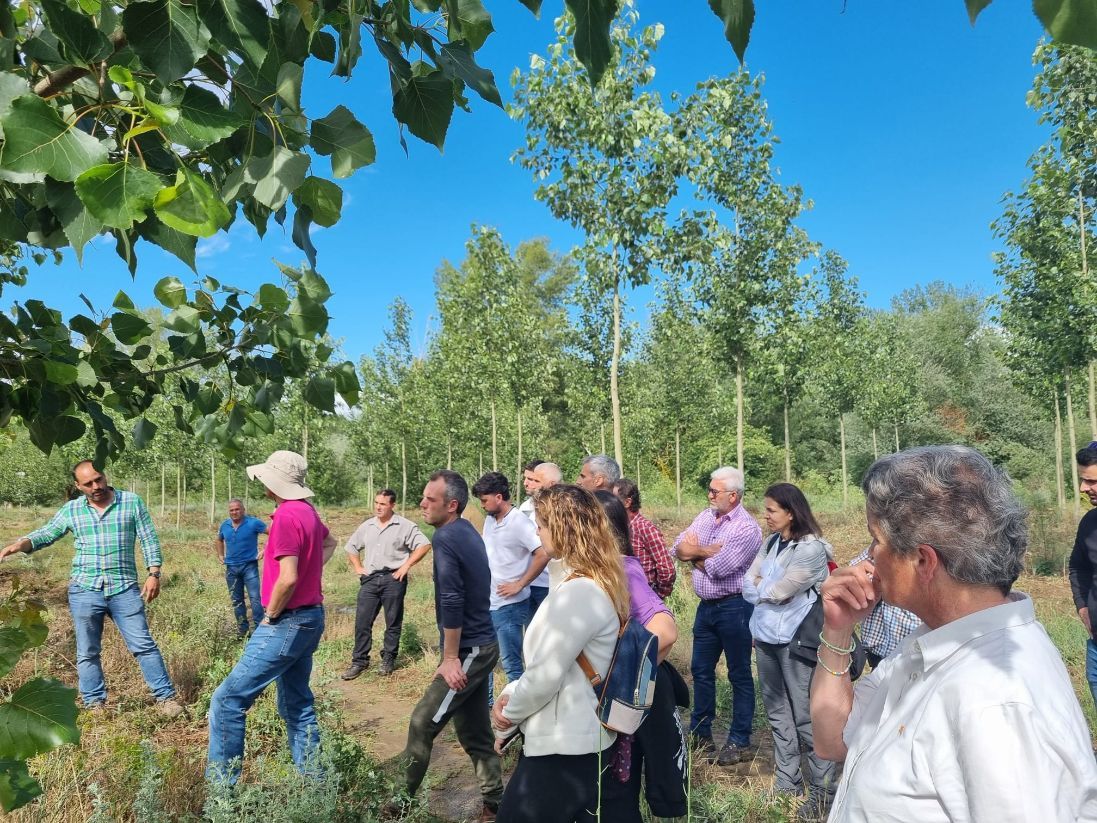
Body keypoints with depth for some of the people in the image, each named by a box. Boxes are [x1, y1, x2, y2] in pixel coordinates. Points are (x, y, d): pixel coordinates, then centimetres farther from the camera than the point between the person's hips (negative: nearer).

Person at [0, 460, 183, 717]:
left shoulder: (132, 502, -1)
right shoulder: (71, 510, 5)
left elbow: (149, 539, 0)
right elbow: (46, 534, 12)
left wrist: (153, 574, -7)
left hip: (124, 588, -2)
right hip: (84, 590, 2)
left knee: (143, 645, -1)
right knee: (88, 651, 11)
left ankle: (165, 696, 8)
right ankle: (95, 704, 24)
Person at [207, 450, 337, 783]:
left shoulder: (287, 515, -19)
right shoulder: (307, 510, 9)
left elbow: (287, 579, -26)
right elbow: (330, 542, 30)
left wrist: (270, 616, -11)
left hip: (286, 623, -10)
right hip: (309, 618, 10)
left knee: (227, 701, -1)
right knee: (296, 705, 17)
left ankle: (221, 785, 5)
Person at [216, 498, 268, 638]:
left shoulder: (253, 523, -11)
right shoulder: (225, 525, 5)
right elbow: (219, 540, 27)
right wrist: (220, 555, 16)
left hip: (249, 565, -5)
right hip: (231, 567, 5)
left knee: (255, 598, -11)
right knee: (236, 600, 13)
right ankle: (242, 630, 25)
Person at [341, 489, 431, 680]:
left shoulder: (404, 526, -5)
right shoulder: (366, 526, 11)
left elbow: (424, 545, -10)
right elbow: (351, 547, 23)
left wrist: (406, 565, -13)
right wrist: (357, 568, 11)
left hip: (393, 579, -4)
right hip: (370, 579, 4)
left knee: (393, 623, 6)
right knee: (362, 621, 2)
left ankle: (388, 660, 20)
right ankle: (359, 661, 13)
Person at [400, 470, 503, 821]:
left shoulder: (446, 537, -19)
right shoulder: (468, 531, 10)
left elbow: (452, 601, -24)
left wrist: (450, 658, -18)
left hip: (468, 650, -10)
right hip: (480, 645, 10)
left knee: (422, 724, -1)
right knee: (474, 731, 16)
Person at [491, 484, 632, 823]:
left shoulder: (578, 592, -25)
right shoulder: (598, 583, 8)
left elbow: (545, 676, -21)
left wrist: (507, 718, -4)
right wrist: (510, 694, 2)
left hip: (563, 749, -9)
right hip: (585, 740, 9)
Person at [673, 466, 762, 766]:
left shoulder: (747, 527, -16)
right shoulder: (706, 516, 7)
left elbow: (719, 567, -23)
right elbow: (679, 548, -2)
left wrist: (697, 552, -5)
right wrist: (709, 552, -16)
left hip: (734, 607, -7)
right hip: (706, 605, 7)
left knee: (739, 674, 7)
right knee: (701, 670, 15)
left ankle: (739, 740, 18)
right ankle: (700, 732, 30)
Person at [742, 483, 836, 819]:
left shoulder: (811, 548, -16)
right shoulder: (772, 542, 8)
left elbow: (777, 592, -18)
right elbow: (748, 585, 6)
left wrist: (760, 585, 0)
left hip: (794, 640, -8)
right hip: (766, 636, 8)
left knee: (805, 717, 1)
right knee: (777, 713, 16)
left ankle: (823, 791, 16)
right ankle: (787, 784, 30)